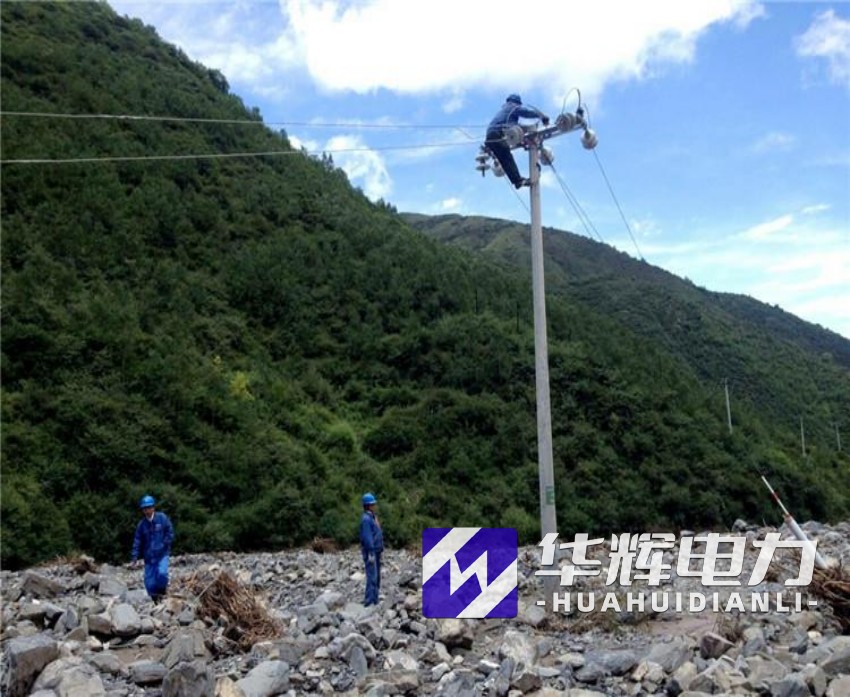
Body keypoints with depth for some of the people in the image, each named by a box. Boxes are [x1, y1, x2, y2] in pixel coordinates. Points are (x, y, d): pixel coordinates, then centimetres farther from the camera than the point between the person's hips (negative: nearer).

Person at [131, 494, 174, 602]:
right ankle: (156, 601, 20)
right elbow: (137, 541, 5)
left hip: (162, 554, -3)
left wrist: (163, 545, -12)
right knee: (149, 582, 1)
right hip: (149, 556, 3)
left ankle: (162, 594, 2)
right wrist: (135, 557, -1)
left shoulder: (162, 518, -6)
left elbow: (170, 533, -3)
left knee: (162, 573, -25)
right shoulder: (142, 524, 3)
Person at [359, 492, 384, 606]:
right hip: (370, 552, -10)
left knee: (377, 576, 11)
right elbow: (367, 537, -21)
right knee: (372, 576, -12)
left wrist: (380, 550, 18)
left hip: (376, 551, 10)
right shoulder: (366, 519, -17)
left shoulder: (373, 517, 14)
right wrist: (371, 554, -24)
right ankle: (369, 600, -10)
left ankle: (375, 600, 17)